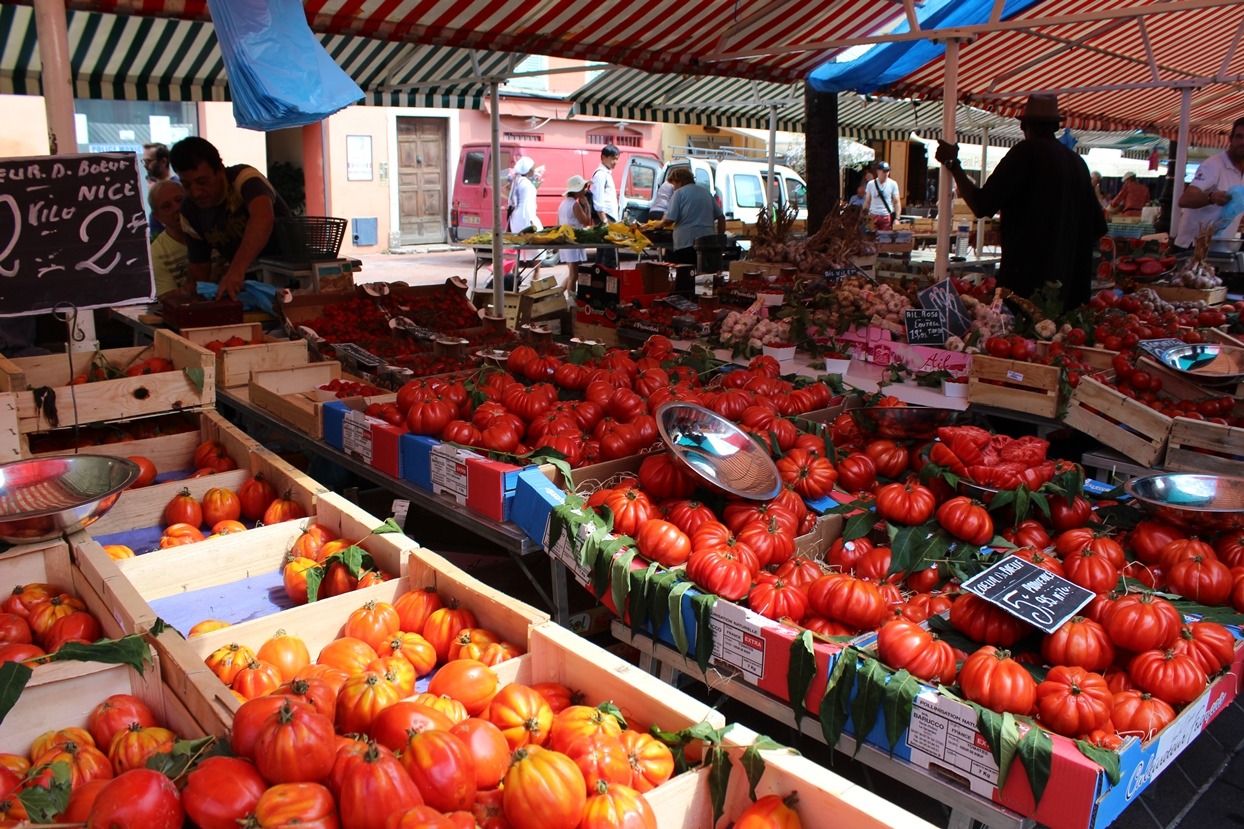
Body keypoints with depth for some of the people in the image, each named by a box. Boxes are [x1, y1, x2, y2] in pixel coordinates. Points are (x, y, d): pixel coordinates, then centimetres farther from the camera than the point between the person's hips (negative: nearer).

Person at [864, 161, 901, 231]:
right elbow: (867, 202, 10)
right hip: (873, 216, 1)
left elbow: (896, 202, 1)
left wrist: (897, 218, -8)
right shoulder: (870, 184, 4)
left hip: (887, 217, -1)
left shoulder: (893, 184, 1)